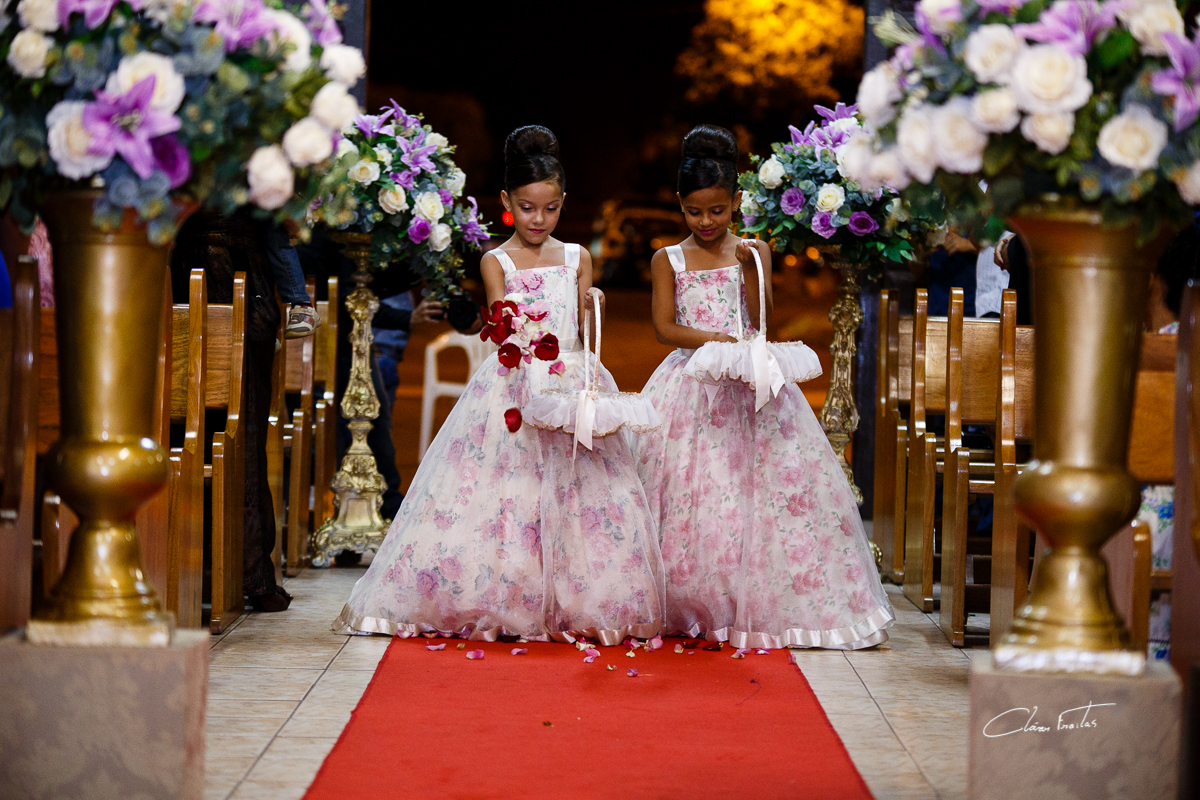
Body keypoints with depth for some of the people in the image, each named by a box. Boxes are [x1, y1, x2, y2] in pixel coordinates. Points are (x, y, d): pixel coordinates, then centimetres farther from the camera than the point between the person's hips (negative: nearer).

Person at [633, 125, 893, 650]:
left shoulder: (751, 252, 8)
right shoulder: (668, 260, 6)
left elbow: (762, 320, -2)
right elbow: (664, 327, -3)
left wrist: (750, 267, -15)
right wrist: (716, 339, -18)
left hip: (749, 386, 1)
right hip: (691, 386, -1)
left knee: (766, 484, -7)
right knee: (687, 492, -6)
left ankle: (755, 605, 0)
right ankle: (686, 607, 3)